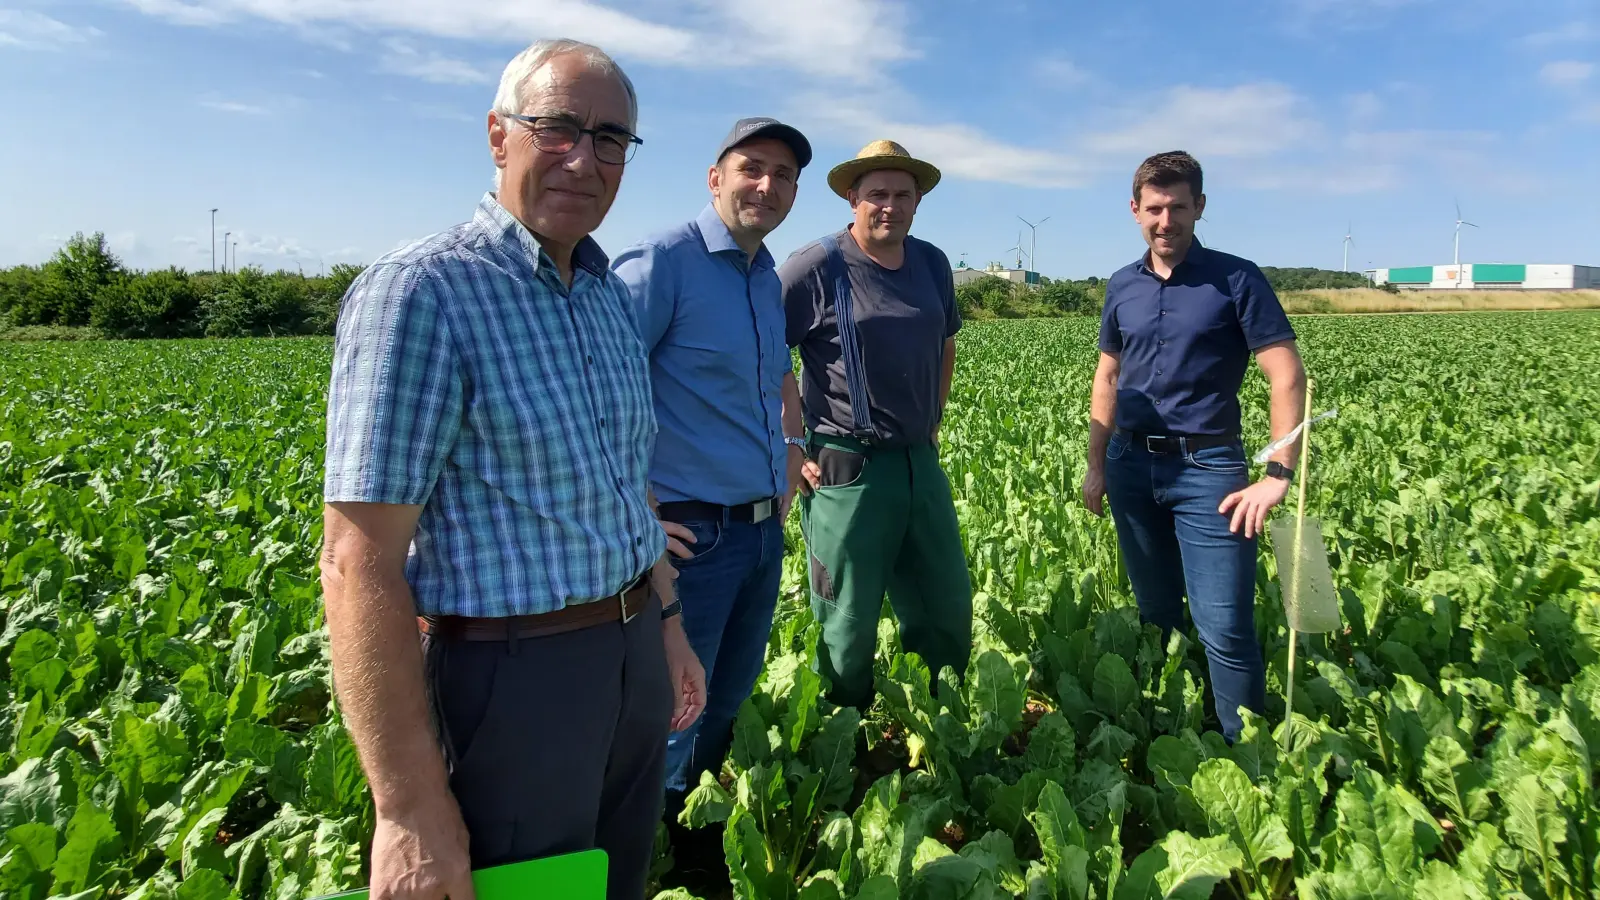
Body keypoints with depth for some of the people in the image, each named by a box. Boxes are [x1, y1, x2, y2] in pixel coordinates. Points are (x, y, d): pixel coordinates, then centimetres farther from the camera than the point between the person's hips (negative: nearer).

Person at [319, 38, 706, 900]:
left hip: (630, 657, 8)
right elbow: (357, 565, -20)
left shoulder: (609, 294, 8)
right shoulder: (419, 292, -17)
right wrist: (410, 810, -20)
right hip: (509, 674, -7)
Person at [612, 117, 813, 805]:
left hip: (765, 533, 8)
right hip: (691, 535, -8)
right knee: (671, 725, 4)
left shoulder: (769, 280, 12)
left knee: (728, 709, 22)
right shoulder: (662, 263, -14)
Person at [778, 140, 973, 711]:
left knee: (947, 611, 16)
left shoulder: (932, 263, 9)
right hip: (847, 468, -6)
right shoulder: (816, 267, -11)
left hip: (921, 463, 7)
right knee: (849, 627, 5)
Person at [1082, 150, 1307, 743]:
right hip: (1132, 465, 4)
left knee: (1225, 628, -8)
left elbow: (1288, 379, -9)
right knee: (1156, 613, 14)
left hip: (1207, 467, -4)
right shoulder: (1122, 287, 8)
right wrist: (1096, 467, 10)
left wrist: (1278, 476, -16)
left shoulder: (1236, 279, -5)